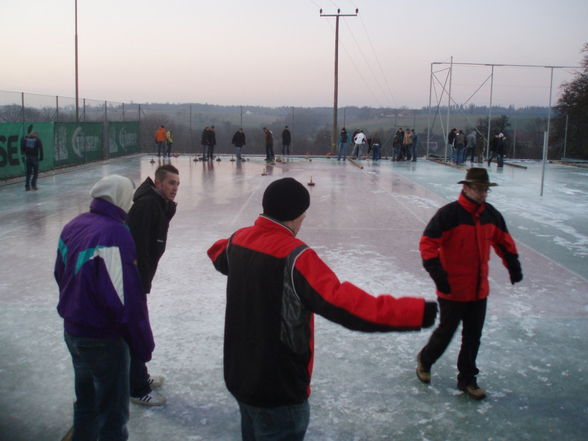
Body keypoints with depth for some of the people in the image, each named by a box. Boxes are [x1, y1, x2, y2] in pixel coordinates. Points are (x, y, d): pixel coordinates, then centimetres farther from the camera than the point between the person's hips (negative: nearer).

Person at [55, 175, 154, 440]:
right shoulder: (115, 234, -25)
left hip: (72, 332, 8)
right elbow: (127, 299, -27)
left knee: (86, 400, 25)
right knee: (112, 411, 8)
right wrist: (144, 344, -17)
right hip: (104, 339, -8)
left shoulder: (72, 226, 0)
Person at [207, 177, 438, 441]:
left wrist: (219, 248, 49)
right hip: (277, 388, -8)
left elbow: (222, 258, 24)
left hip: (239, 374, 8)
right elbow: (342, 303, -37)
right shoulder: (294, 256, -26)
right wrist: (415, 311, -39)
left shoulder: (240, 239, -1)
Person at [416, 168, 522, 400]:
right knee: (446, 332, 8)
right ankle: (425, 361, 35)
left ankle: (467, 379, 27)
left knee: (473, 337, 13)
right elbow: (427, 243, -18)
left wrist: (513, 265, 14)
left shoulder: (491, 214, 3)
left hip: (479, 289, 6)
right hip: (452, 289, -6)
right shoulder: (449, 214, -17)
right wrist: (437, 272, -25)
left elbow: (503, 240, 20)